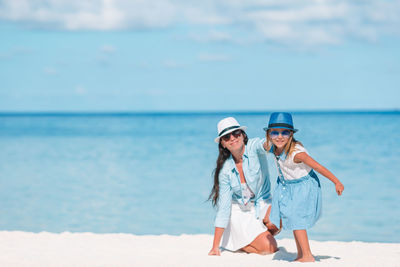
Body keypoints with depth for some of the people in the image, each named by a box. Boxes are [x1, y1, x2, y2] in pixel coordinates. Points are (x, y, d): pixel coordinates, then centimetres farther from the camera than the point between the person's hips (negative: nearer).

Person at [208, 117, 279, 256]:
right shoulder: (225, 169, -13)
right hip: (240, 212, -1)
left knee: (275, 225, -31)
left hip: (262, 204, 1)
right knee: (270, 248, -17)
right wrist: (215, 247, -12)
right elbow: (223, 207, -10)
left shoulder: (253, 147, -17)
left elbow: (263, 145, -44)